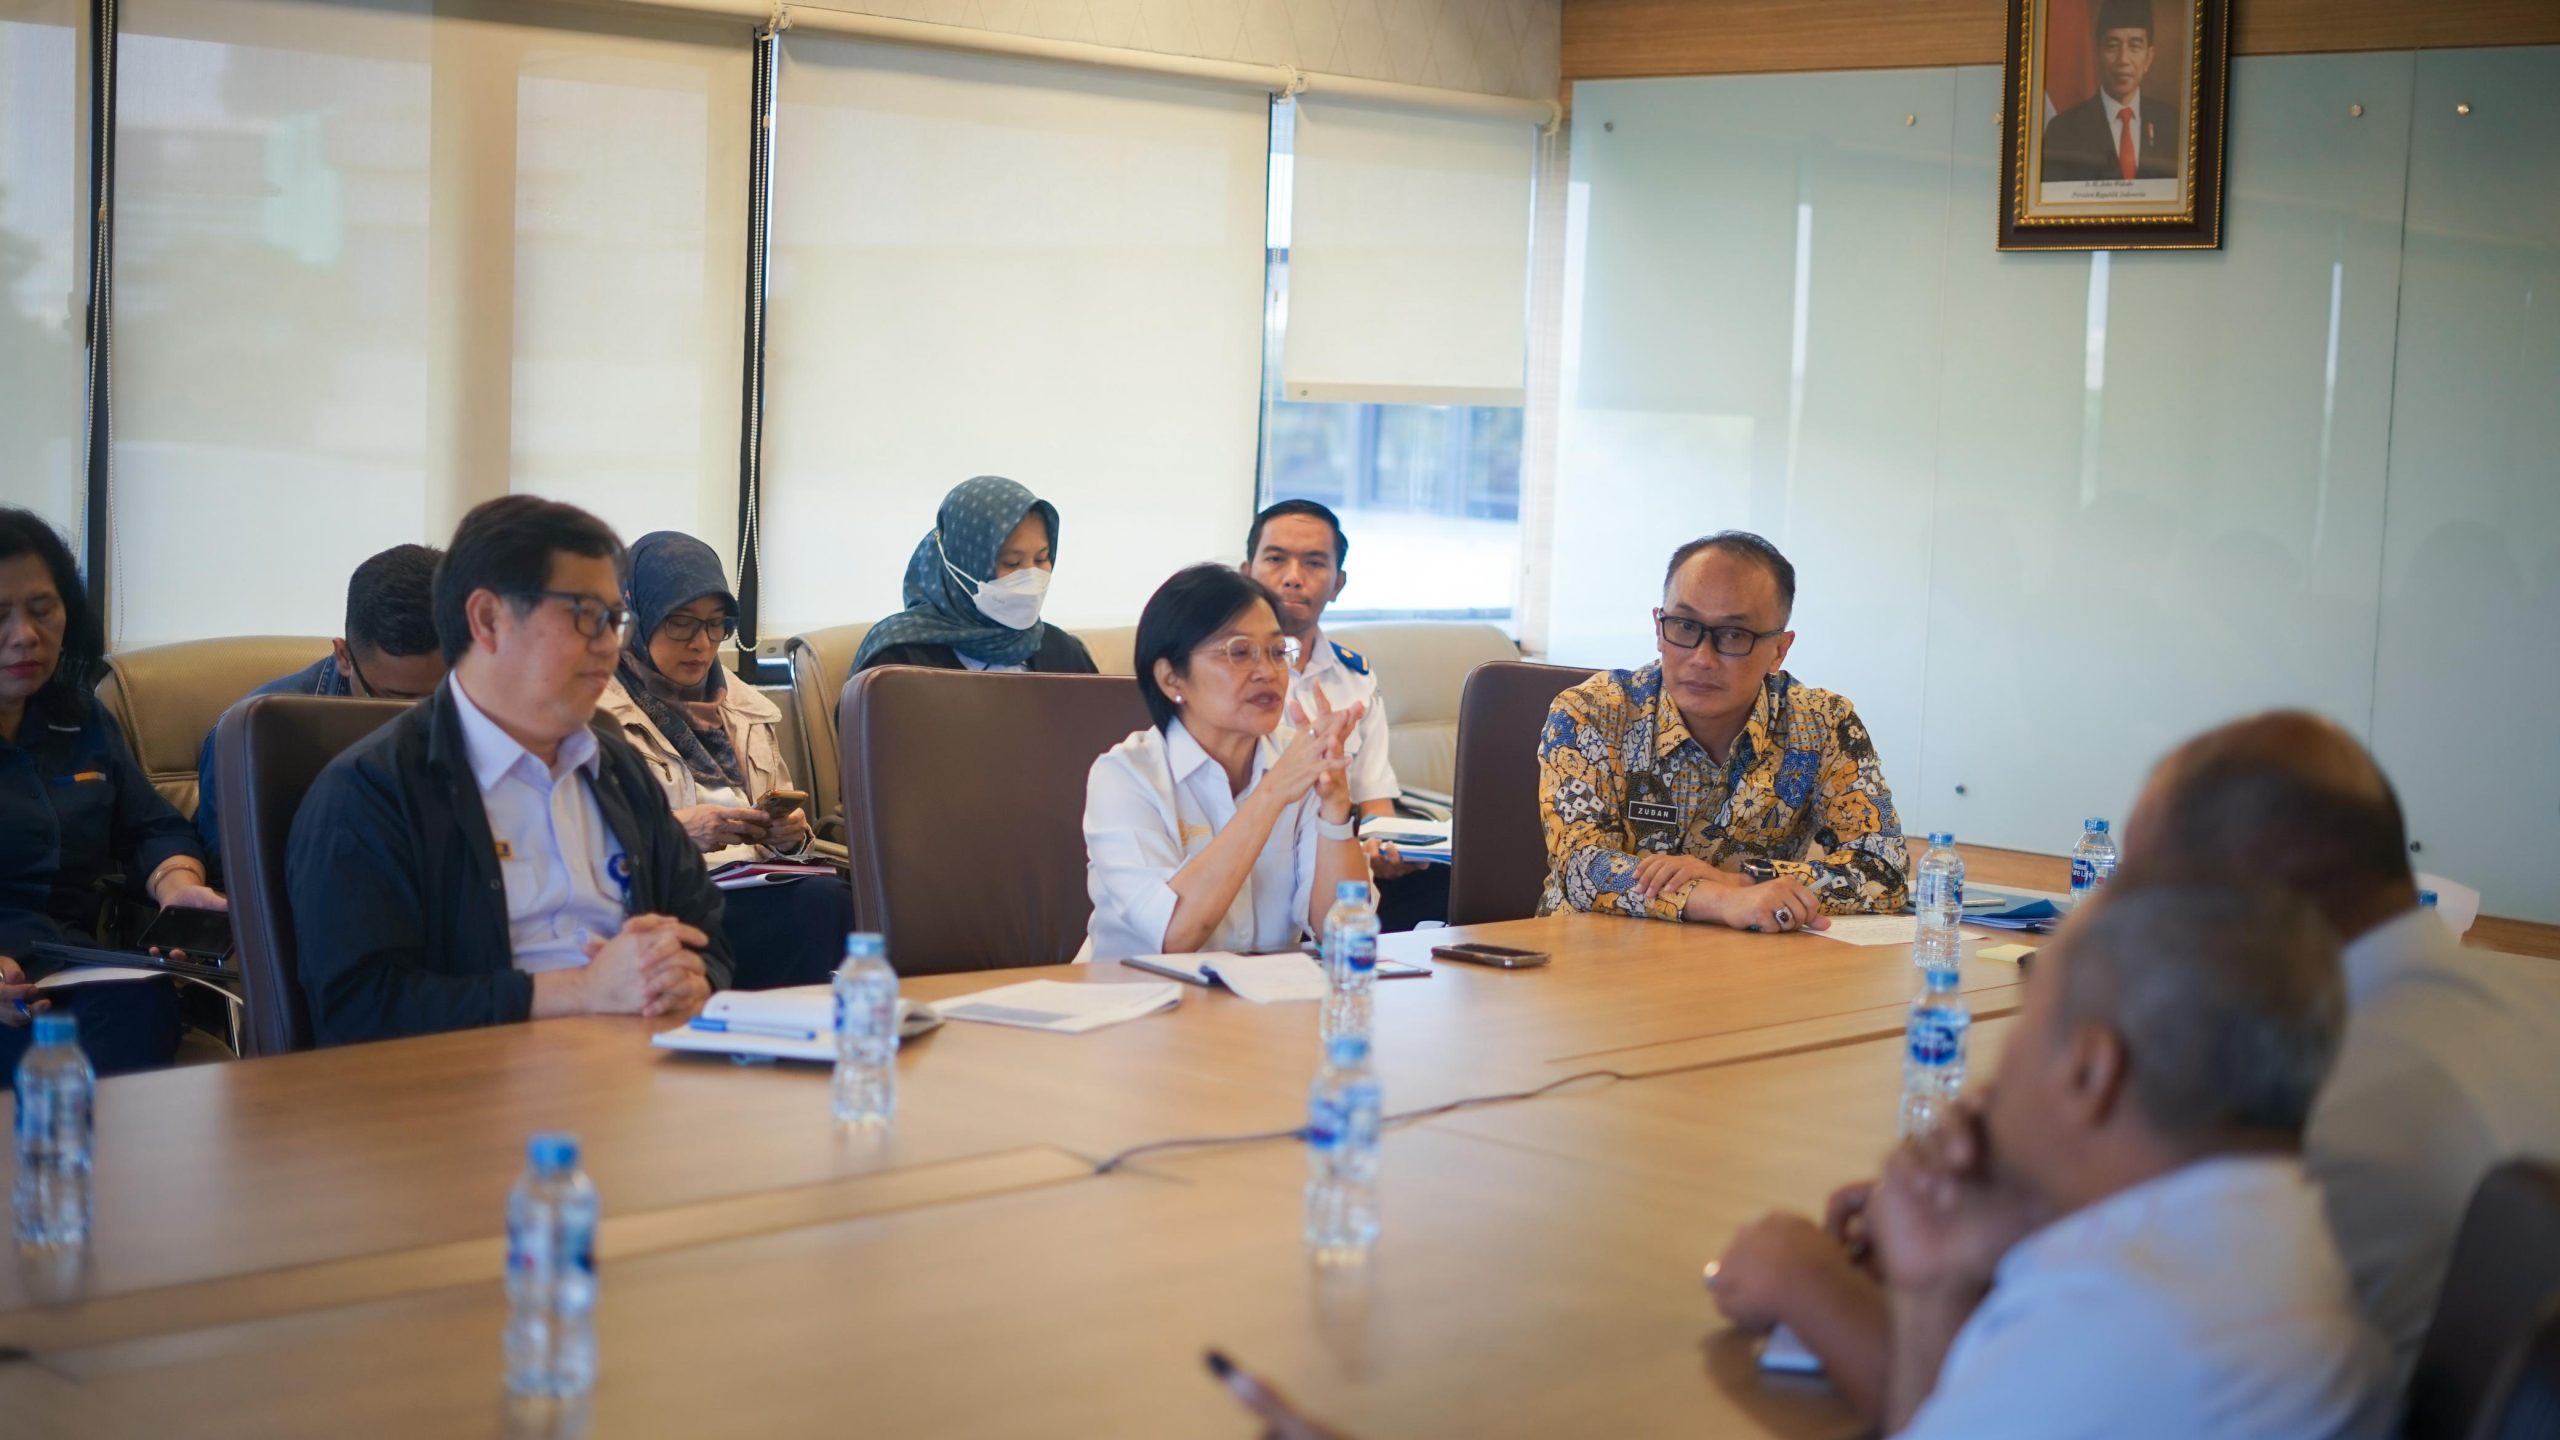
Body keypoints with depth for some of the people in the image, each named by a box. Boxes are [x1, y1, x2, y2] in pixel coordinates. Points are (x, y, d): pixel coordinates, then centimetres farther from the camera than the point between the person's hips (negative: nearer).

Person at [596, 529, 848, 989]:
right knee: (823, 902, -34)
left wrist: (791, 836, 3)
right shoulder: (595, 711, 6)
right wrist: (677, 830, -18)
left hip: (758, 891, 6)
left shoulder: (752, 709, 26)